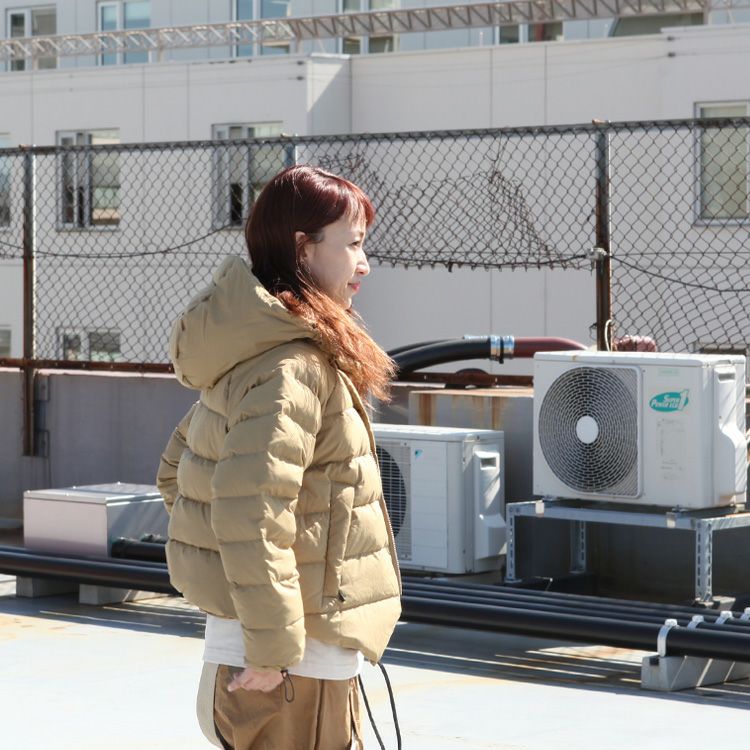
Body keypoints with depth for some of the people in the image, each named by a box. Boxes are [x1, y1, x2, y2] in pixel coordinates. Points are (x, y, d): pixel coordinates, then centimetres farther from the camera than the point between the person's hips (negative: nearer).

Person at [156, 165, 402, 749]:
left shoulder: (250, 354, 12)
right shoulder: (293, 366, -18)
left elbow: (178, 470, 22)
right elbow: (251, 514, -26)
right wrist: (272, 650, -23)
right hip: (301, 660, -10)